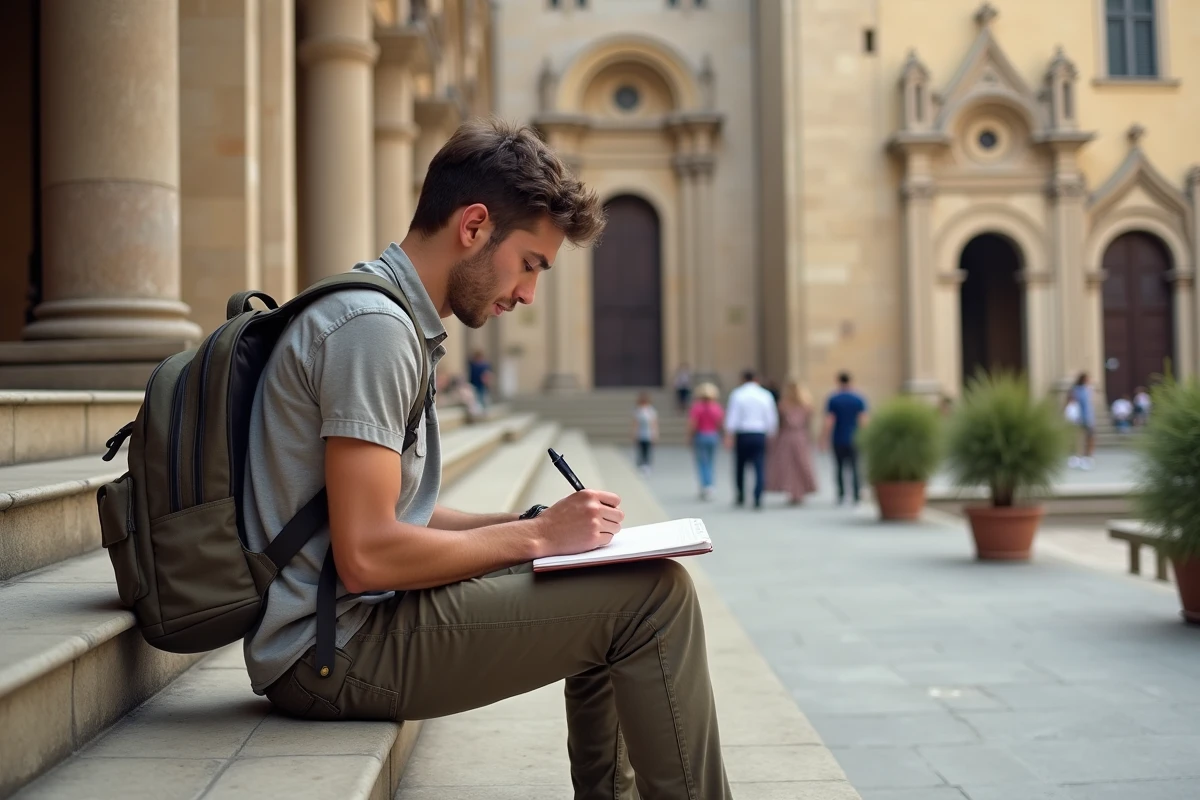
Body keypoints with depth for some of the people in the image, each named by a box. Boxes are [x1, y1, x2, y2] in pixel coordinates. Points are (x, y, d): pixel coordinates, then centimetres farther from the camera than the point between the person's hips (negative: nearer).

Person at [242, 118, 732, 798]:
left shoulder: (391, 318, 13)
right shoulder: (373, 326, -18)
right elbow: (368, 554, -24)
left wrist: (534, 523, 3)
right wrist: (536, 535, -13)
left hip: (354, 622, 10)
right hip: (333, 649, -10)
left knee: (610, 583, 20)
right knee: (655, 593, -13)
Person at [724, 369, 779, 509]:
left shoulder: (737, 394, 0)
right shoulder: (766, 395, 5)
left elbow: (732, 416, -6)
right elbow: (772, 418, 7)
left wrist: (729, 435, -7)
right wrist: (771, 433, 17)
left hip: (742, 434, -1)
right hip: (760, 434, 1)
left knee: (740, 466, 14)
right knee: (759, 467, -2)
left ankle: (741, 496, 22)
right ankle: (758, 499, -14)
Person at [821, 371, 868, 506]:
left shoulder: (833, 399, -5)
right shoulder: (859, 399, -1)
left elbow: (829, 422, -9)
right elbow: (863, 421, -5)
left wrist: (824, 440, -5)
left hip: (838, 440, -1)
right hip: (854, 440, 1)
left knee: (839, 467, 12)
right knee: (854, 468, 4)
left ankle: (841, 494, 3)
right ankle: (856, 497, -1)